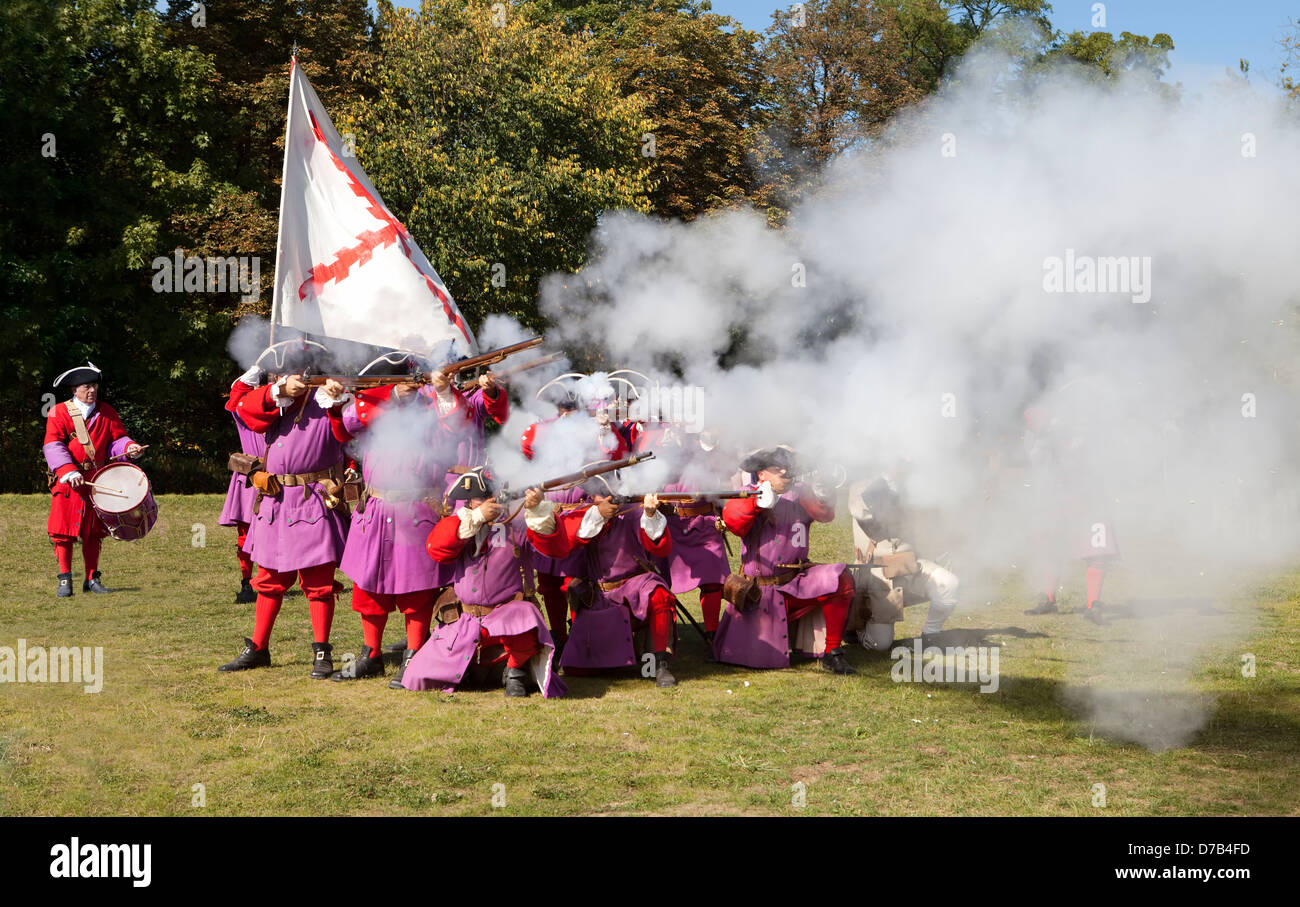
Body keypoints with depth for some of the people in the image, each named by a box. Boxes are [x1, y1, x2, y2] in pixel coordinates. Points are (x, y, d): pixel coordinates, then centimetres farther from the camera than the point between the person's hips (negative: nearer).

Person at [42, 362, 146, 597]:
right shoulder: (59, 413, -3)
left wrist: (129, 448, -16)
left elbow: (117, 439, 8)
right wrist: (69, 471, -25)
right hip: (67, 482, -3)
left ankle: (92, 579, 17)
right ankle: (65, 580, 2)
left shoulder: (107, 412, 8)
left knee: (93, 532, 8)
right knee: (63, 531, -5)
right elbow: (53, 446, -11)